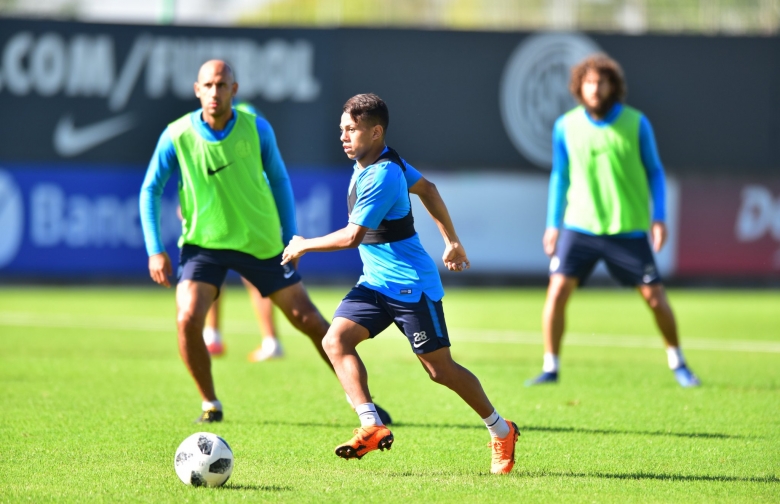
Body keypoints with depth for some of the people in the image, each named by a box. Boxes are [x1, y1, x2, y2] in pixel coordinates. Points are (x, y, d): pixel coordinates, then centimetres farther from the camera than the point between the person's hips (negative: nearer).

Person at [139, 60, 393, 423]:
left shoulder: (257, 129, -8)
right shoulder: (177, 136, -11)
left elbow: (279, 180, 7)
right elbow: (150, 190, -1)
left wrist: (290, 237, 6)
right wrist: (155, 251, -7)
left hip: (261, 243, 1)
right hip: (203, 243, -1)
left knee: (306, 319, 2)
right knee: (188, 320, -20)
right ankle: (210, 404, 2)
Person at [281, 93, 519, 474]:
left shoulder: (382, 176, -23)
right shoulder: (366, 163, 7)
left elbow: (352, 236, -25)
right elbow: (427, 189, 21)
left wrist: (303, 246, -11)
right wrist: (452, 241, 27)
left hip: (411, 285, -9)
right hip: (375, 282, 9)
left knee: (440, 368, -1)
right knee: (335, 340, -11)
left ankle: (501, 431, 18)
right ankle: (372, 426, -18)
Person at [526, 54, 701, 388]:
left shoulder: (636, 124, -3)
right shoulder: (565, 127, 1)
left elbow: (654, 171, 6)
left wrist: (659, 218, -2)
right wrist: (553, 223, 11)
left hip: (628, 230, -1)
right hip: (580, 225, 1)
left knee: (654, 295, -1)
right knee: (558, 290, -12)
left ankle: (677, 363, 21)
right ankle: (550, 368, 1)